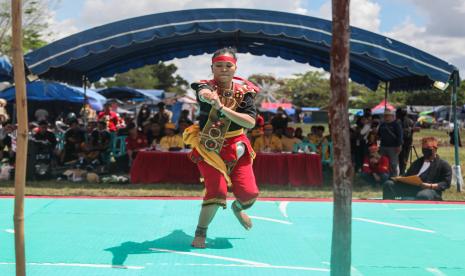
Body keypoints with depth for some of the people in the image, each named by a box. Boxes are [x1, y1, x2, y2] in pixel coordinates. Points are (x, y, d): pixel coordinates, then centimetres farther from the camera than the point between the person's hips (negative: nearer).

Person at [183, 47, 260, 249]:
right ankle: (200, 233, 6)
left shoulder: (243, 91, -6)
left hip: (236, 147, 3)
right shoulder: (207, 86, -12)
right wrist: (207, 96, -65)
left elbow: (250, 122, -19)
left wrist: (223, 108, -31)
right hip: (209, 148, -3)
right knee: (217, 191, -17)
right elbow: (204, 93, -40)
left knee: (249, 194, -3)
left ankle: (237, 208, 36)